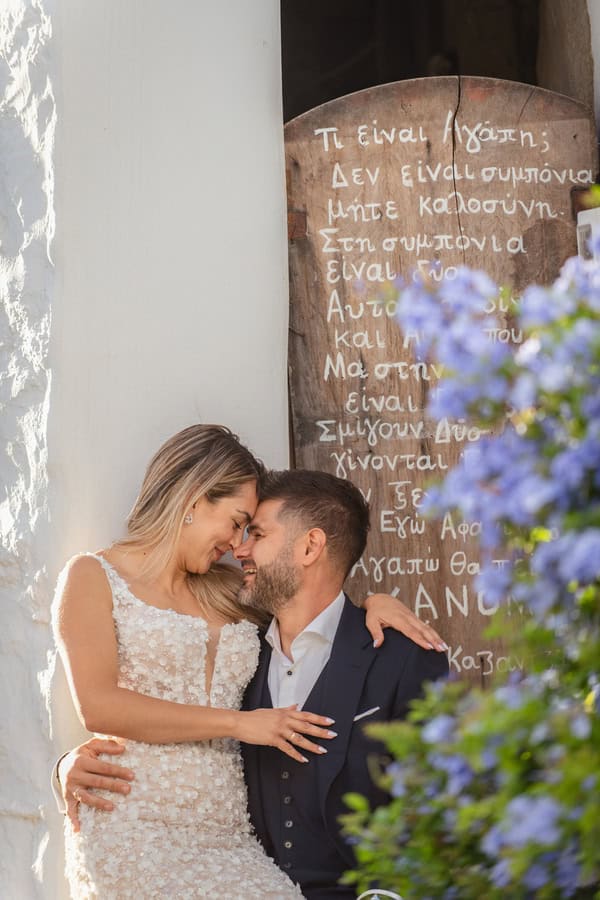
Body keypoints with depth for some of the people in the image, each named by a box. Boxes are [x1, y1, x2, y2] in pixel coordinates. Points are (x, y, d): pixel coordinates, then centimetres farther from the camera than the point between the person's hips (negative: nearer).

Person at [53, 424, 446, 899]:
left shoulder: (227, 590, 19)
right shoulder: (93, 576, 4)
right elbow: (98, 706, -8)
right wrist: (238, 723, -8)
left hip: (229, 837, 5)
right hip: (135, 833, -5)